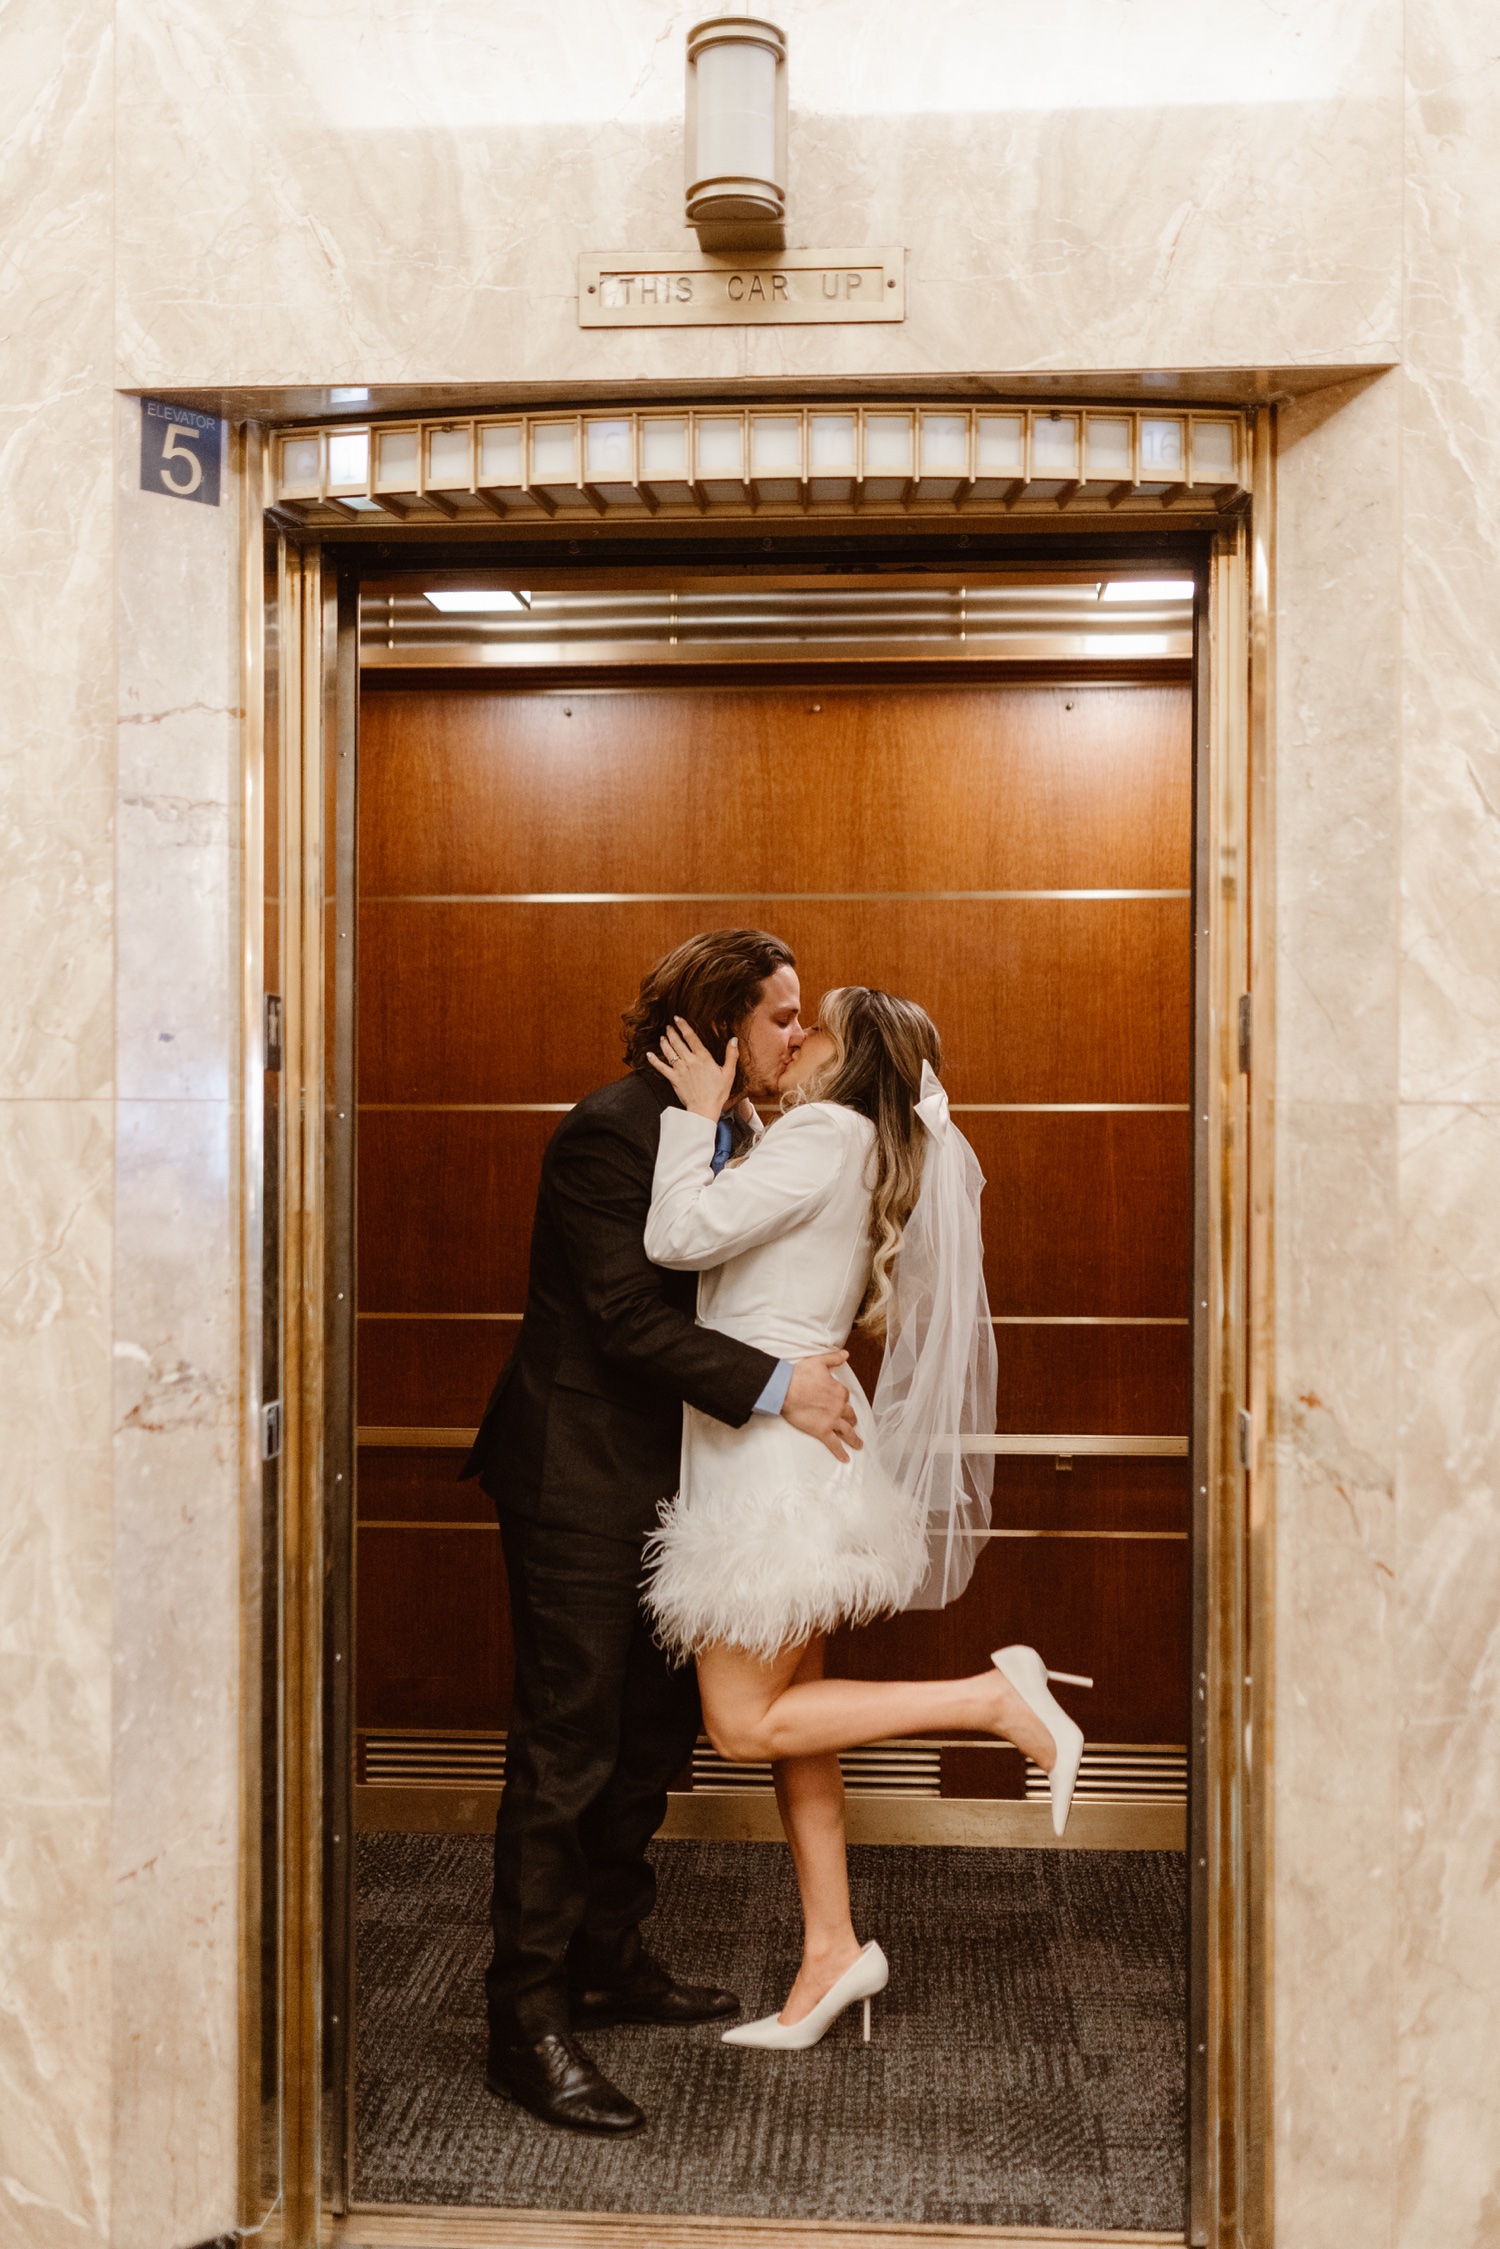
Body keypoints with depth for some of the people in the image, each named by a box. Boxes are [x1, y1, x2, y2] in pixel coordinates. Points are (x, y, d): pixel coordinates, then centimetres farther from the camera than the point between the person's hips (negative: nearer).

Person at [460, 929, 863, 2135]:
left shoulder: (725, 1133, 11)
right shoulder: (611, 1131, -18)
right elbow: (630, 1319, -23)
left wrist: (812, 1376, 5)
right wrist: (775, 1385, -22)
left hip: (664, 1482, 10)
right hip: (580, 1480, -9)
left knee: (655, 1732, 17)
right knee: (566, 1750, -2)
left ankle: (607, 1957, 34)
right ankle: (528, 2020, 10)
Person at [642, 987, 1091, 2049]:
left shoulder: (826, 1132, -13)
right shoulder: (867, 1153, 15)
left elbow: (680, 1236, -18)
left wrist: (701, 1111, -9)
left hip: (775, 1443, -10)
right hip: (778, 1450, 10)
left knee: (747, 1723, -2)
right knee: (782, 1713, 13)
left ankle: (996, 1697, -2)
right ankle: (832, 1952, 20)